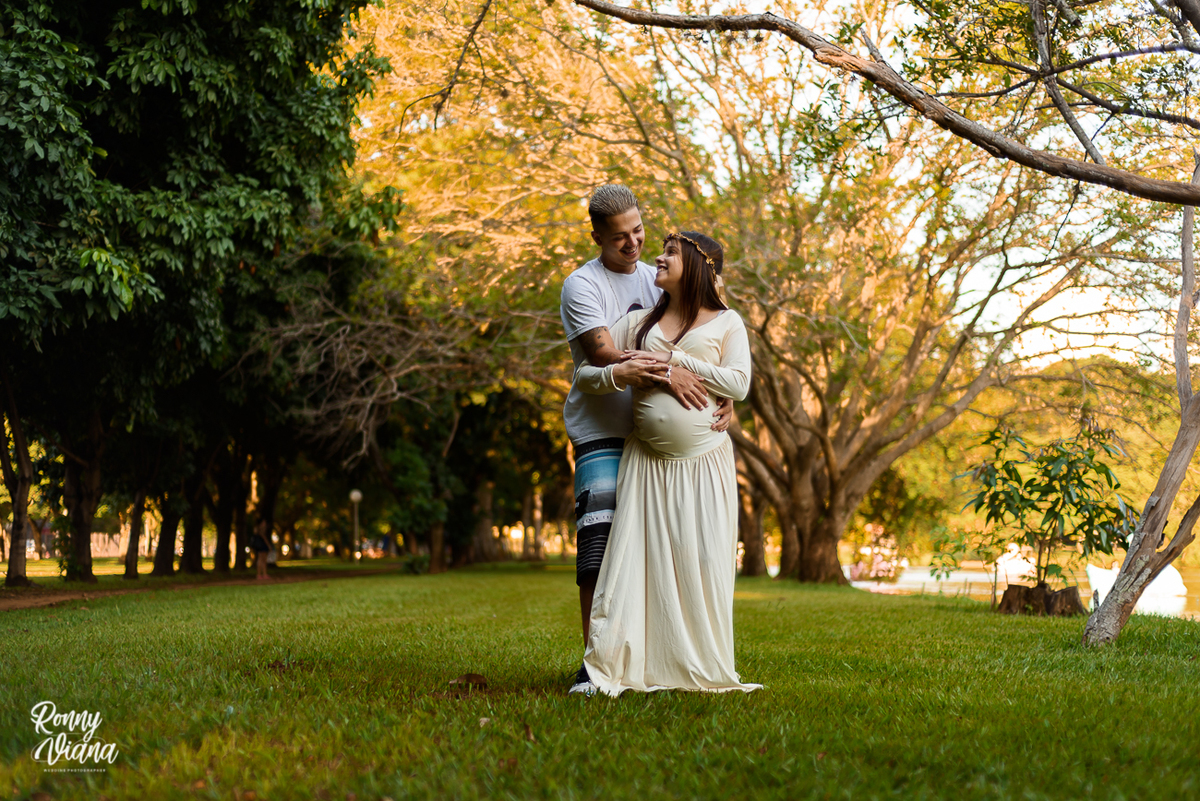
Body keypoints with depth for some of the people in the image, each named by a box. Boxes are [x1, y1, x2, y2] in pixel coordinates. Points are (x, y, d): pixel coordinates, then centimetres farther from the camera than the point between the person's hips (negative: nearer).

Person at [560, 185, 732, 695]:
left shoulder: (658, 281, 15)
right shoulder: (582, 285, -2)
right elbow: (605, 356, -14)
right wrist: (665, 375, -27)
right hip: (601, 432, -5)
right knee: (600, 548, -13)